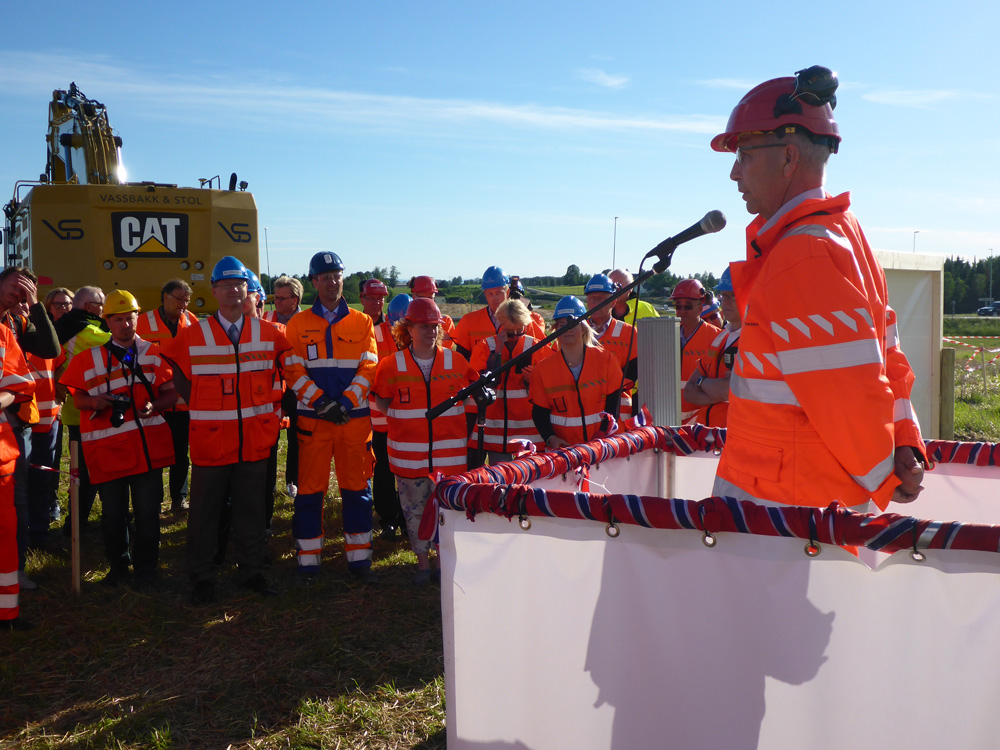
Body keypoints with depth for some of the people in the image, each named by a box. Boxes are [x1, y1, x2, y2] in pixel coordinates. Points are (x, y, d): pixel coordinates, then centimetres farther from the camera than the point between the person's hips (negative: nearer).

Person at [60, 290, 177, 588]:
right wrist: (94, 401, -13)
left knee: (147, 511, 3)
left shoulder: (154, 353, 7)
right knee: (113, 513, 10)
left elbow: (172, 393, 5)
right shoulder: (89, 356, 7)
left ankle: (146, 569, 19)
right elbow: (77, 397, 9)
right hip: (108, 447, 1)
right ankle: (118, 564, 30)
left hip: (148, 444, 0)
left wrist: (154, 405, -15)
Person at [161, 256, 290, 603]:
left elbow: (285, 368, 16)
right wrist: (196, 403, 4)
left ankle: (251, 569, 25)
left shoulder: (268, 334, 3)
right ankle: (201, 575, 21)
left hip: (255, 437, 2)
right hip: (210, 438, -1)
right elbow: (174, 371, 9)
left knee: (251, 508, 11)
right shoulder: (192, 335, -1)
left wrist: (271, 402, 9)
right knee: (205, 510, 7)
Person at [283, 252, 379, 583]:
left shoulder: (362, 322, 8)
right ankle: (308, 560, 14)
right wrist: (322, 401, -14)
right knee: (310, 490, 3)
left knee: (357, 489, 6)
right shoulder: (298, 324, 6)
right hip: (313, 419, -1)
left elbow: (369, 368, 1)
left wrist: (346, 402, -12)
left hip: (355, 416, 1)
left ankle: (359, 558, 16)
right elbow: (294, 371, -1)